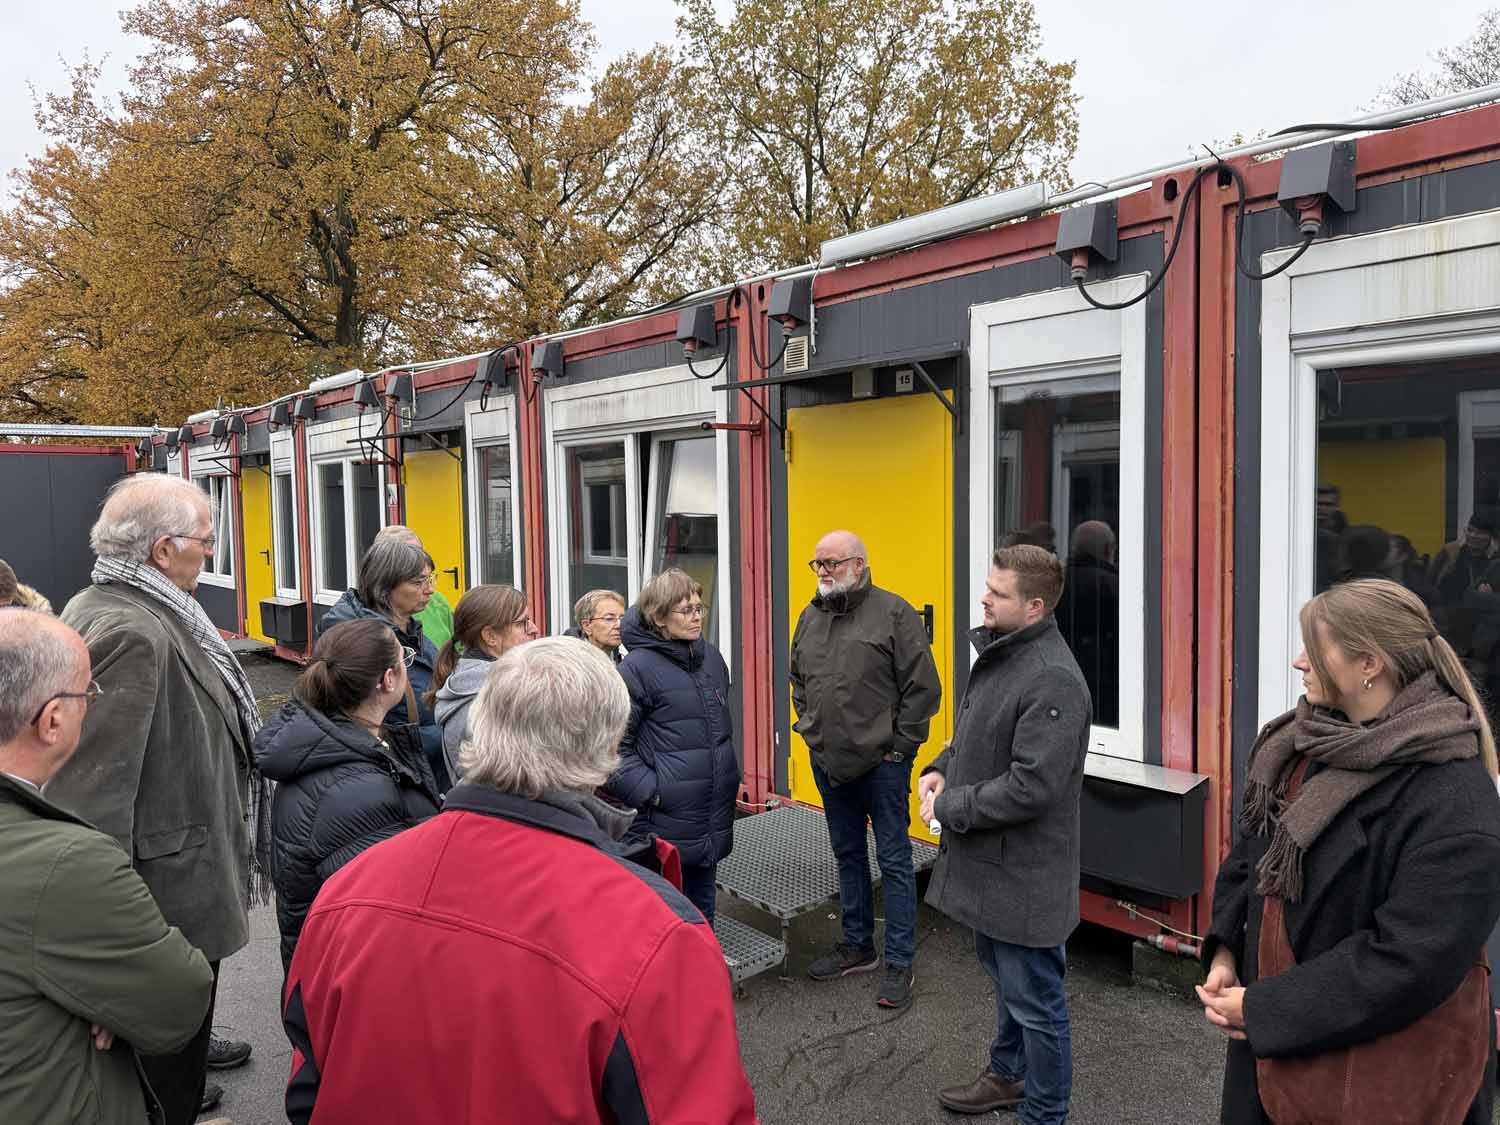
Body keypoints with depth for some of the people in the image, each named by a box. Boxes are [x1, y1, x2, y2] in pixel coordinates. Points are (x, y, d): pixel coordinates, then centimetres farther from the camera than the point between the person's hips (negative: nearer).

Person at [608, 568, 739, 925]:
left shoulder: (711, 657, 7)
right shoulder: (638, 668, -15)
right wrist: (649, 791, -18)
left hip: (713, 821, 7)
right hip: (666, 824, -6)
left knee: (702, 906, 21)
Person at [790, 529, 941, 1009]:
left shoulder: (894, 613, -12)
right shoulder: (810, 617, 8)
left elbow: (923, 687, -12)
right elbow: (799, 680, 21)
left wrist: (900, 746, -12)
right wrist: (809, 727, 11)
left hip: (882, 763, -6)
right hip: (829, 762, 7)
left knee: (894, 860, 2)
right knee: (847, 855, 18)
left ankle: (899, 964, 13)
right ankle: (858, 946, 33)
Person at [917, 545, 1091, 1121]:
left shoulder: (1051, 679, -26)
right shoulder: (999, 652, 5)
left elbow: (1031, 787, -28)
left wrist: (950, 808, -18)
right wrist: (942, 768, 2)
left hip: (1023, 872, -10)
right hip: (987, 858, 10)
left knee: (1034, 1000, 8)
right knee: (1003, 975, 27)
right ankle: (1008, 1075, 48)